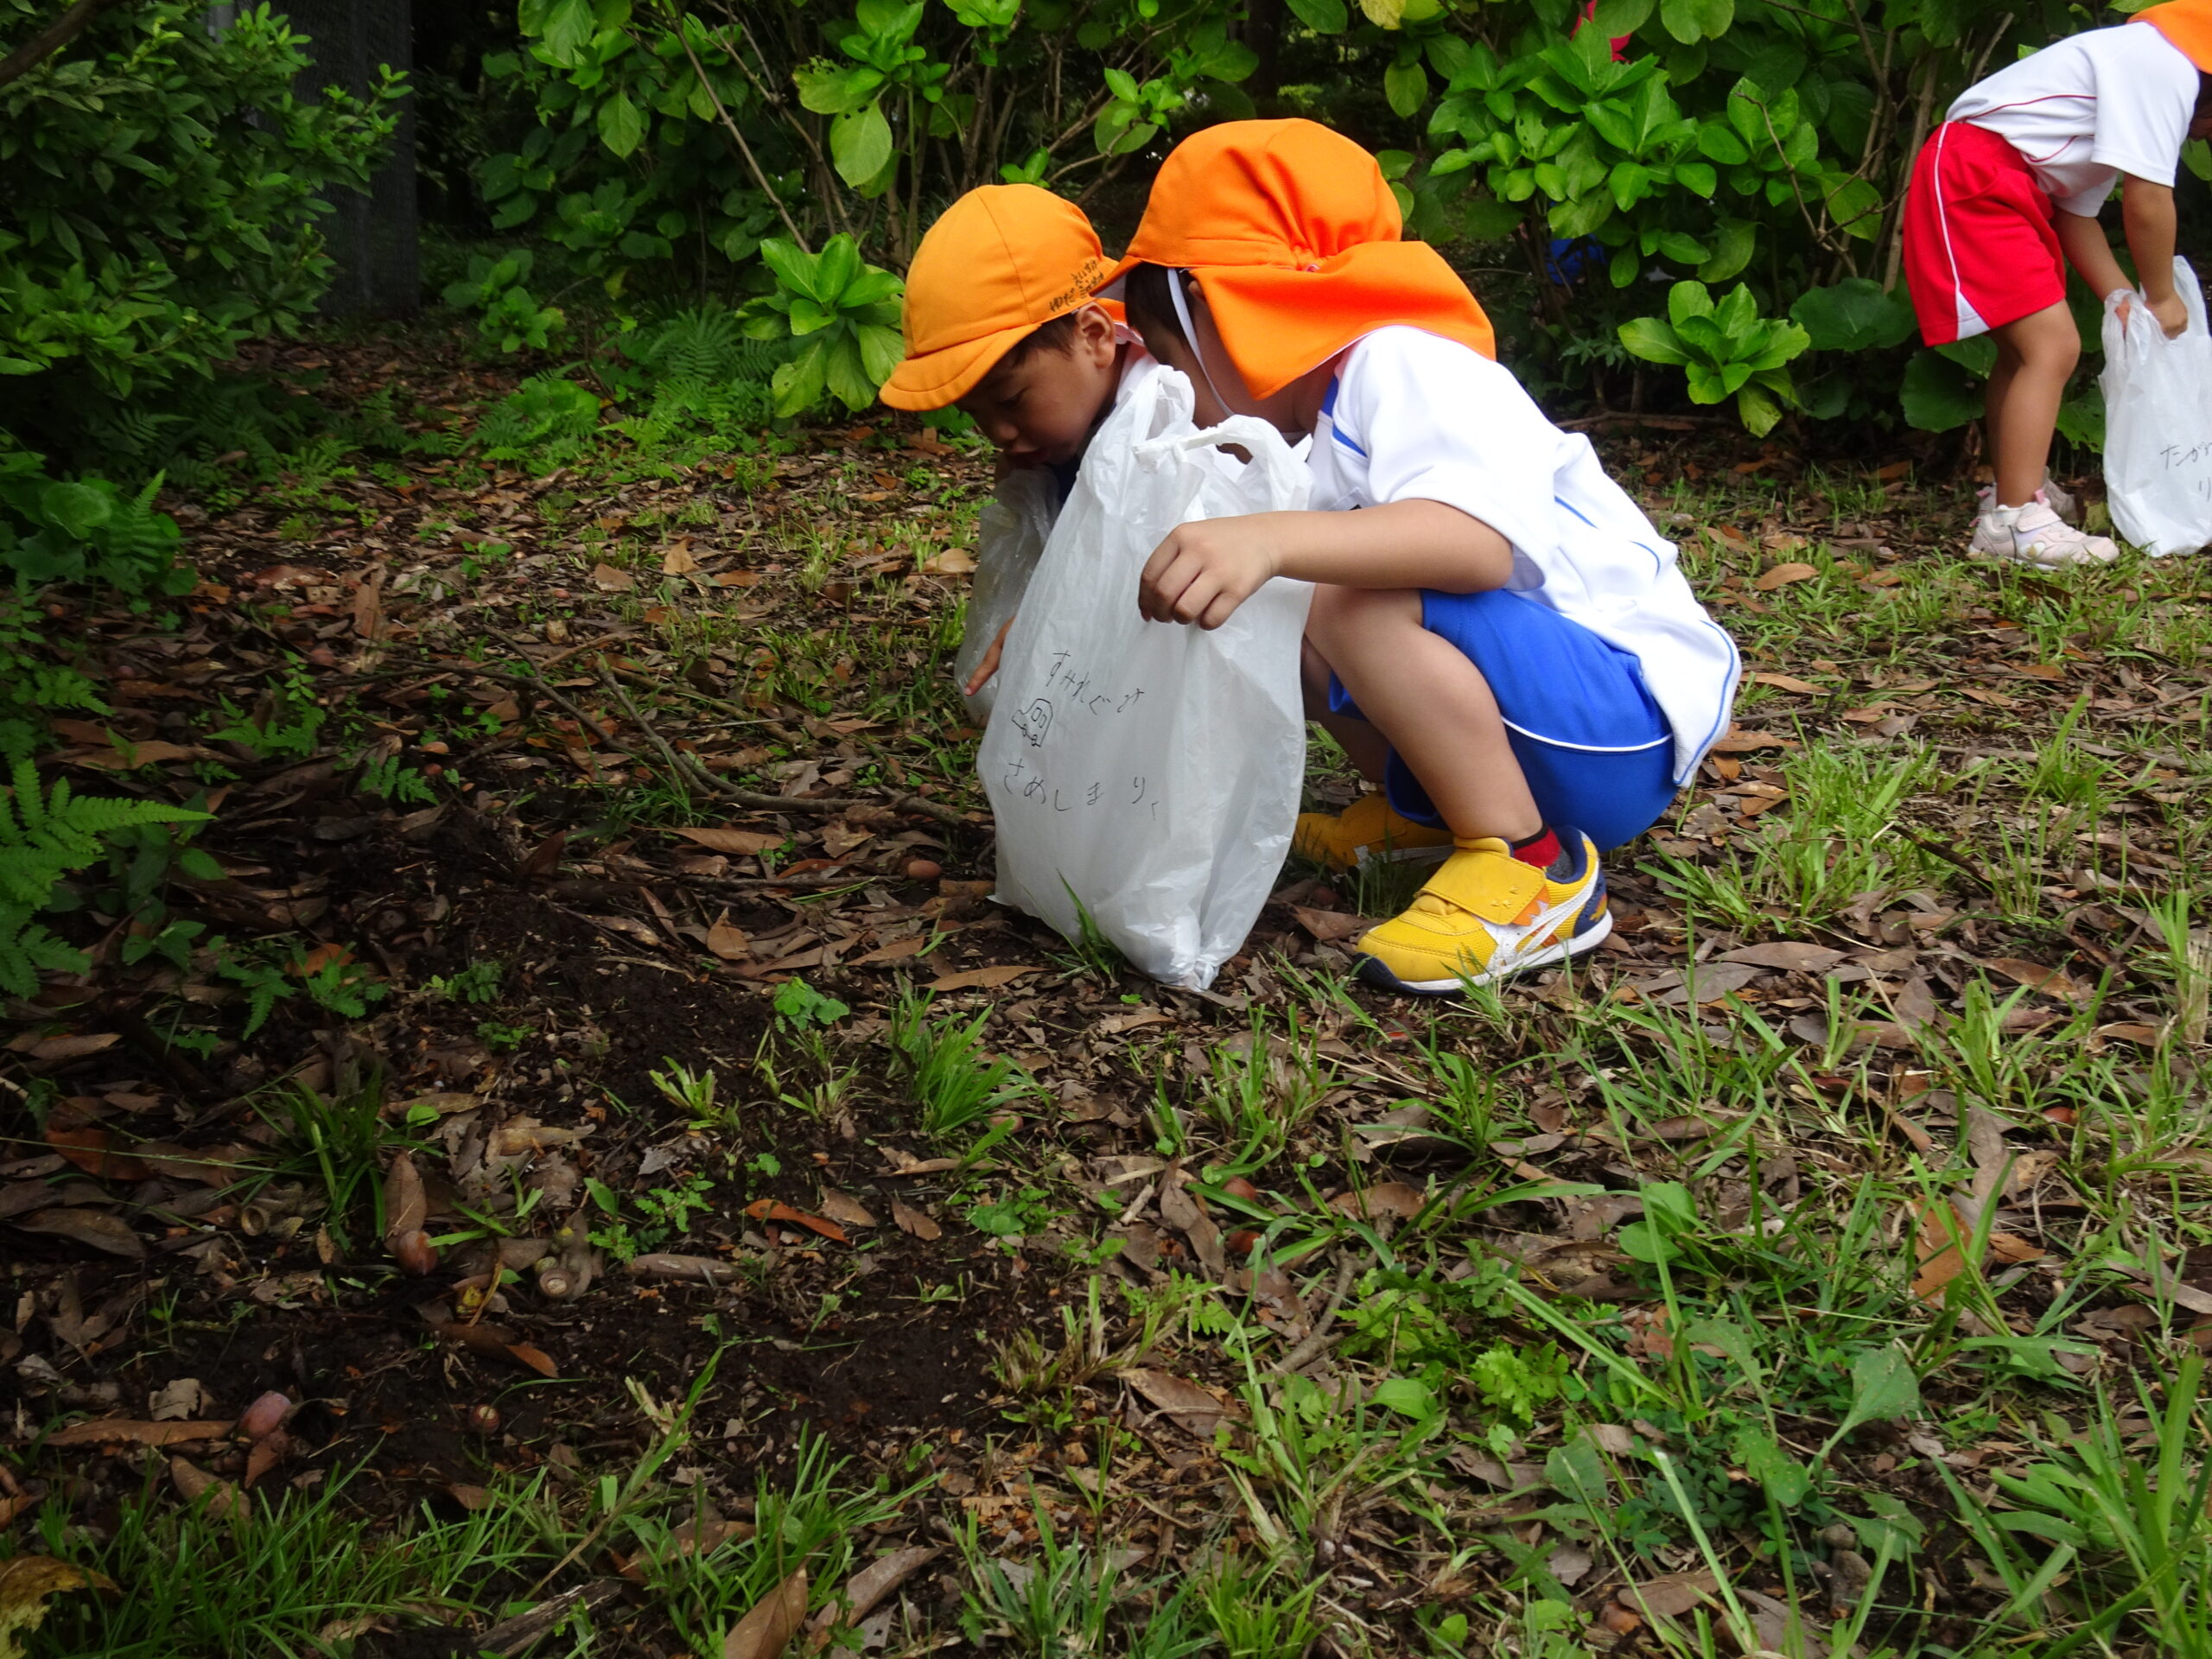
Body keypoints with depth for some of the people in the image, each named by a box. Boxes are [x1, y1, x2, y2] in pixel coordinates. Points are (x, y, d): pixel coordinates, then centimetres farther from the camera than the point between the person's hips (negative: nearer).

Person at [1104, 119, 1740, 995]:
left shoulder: (1402, 366, -17)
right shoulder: (1317, 425, 15)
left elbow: (1481, 540, -38)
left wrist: (1272, 537, -49)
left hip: (1627, 733, -10)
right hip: (1535, 718, 10)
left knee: (1356, 597, -30)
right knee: (1270, 607, 3)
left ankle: (1532, 866, -19)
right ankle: (1432, 810, 9)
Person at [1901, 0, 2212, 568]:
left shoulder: (2137, 63, 20)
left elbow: (2076, 211, 18)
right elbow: (2147, 201, -14)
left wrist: (2124, 300, 12)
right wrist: (2161, 297, 0)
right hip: (1974, 178, -11)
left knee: (2028, 345, 21)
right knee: (2053, 346, -15)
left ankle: (2015, 487, 34)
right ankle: (2014, 519, -17)